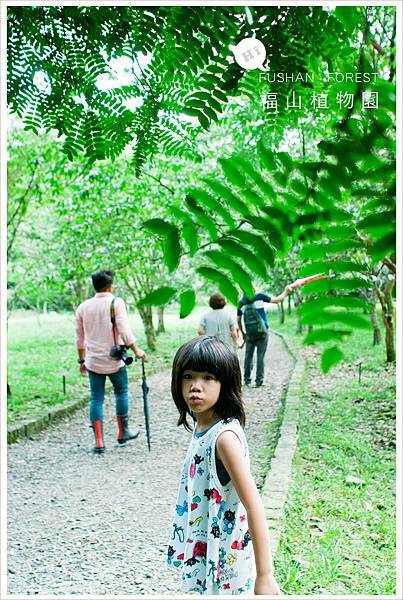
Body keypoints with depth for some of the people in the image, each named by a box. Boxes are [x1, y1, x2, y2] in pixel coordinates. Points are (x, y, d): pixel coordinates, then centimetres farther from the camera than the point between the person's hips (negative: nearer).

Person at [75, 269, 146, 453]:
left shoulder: (83, 307, 6)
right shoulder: (116, 302, -8)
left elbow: (80, 338, 12)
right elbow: (124, 331, -16)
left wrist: (82, 360, 21)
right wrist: (136, 350, -6)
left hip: (93, 361, 3)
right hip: (114, 360, -3)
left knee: (96, 399, 7)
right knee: (121, 392, 17)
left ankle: (99, 442, 7)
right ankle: (123, 432, 26)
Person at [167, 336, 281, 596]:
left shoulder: (225, 436, -26)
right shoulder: (203, 427, -1)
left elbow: (254, 506, -27)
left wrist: (264, 575, -28)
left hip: (224, 558, -8)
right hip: (203, 548, 8)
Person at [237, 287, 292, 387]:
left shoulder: (241, 302, 5)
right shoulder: (259, 297, -5)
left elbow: (238, 320, 8)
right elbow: (275, 300, -5)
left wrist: (242, 333, 20)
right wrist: (285, 293, 8)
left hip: (249, 333, 3)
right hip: (262, 331, -2)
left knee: (248, 355, 11)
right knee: (260, 356, 2)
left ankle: (247, 379, 14)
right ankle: (259, 380, 3)